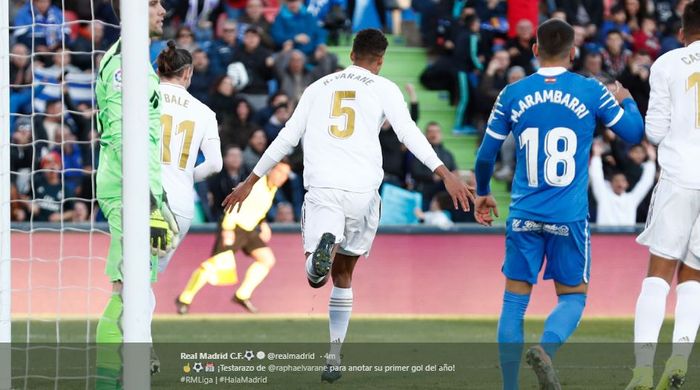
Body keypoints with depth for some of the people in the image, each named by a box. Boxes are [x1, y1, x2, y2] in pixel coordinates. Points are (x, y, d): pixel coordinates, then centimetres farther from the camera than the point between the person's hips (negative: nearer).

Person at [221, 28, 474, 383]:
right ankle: (334, 356, 14)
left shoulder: (319, 87, 18)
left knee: (317, 278, -8)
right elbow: (409, 134, -5)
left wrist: (250, 182, 25)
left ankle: (325, 246, -43)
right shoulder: (383, 89, 10)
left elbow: (287, 138, 18)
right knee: (342, 276, 18)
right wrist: (444, 173, -11)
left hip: (321, 187, 0)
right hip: (362, 190, 0)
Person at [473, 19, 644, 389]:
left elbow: (485, 154, 9)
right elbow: (634, 132, 9)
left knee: (515, 299, 9)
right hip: (570, 217, -1)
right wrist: (626, 101, 30)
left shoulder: (512, 94, 2)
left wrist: (482, 193, 27)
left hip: (524, 216, 1)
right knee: (572, 296, 11)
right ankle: (545, 348, -19)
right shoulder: (591, 92, -3)